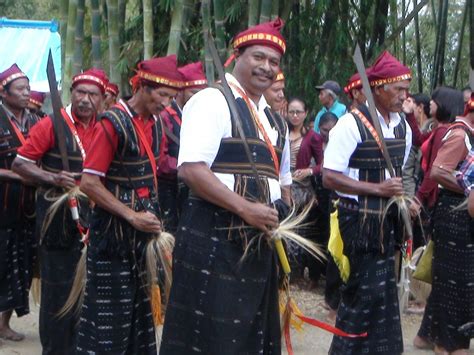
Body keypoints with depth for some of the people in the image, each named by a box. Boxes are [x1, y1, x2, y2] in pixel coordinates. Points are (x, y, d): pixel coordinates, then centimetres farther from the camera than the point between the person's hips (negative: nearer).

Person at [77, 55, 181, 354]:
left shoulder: (155, 123, 8)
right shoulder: (113, 122, -15)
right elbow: (89, 183, -18)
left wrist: (153, 217, 8)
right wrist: (133, 217, -19)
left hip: (144, 230, 7)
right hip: (114, 231, -7)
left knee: (139, 305, 13)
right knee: (109, 311, -1)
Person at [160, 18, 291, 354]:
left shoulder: (275, 121, 17)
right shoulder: (212, 101, -9)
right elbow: (191, 169, -19)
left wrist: (282, 221, 5)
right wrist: (246, 208, -22)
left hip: (260, 240, 8)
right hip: (214, 238, -8)